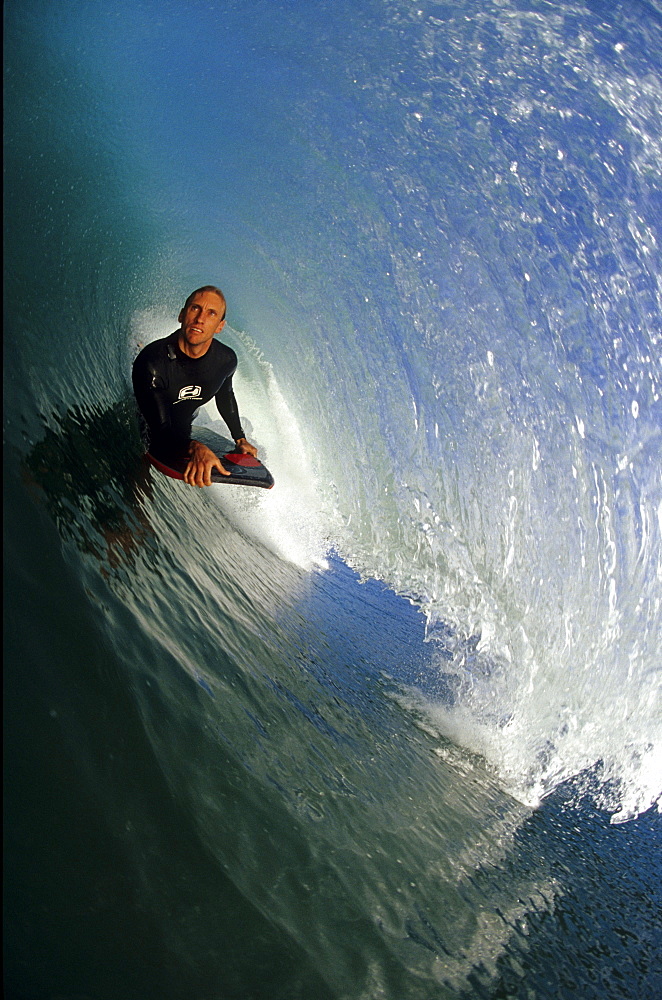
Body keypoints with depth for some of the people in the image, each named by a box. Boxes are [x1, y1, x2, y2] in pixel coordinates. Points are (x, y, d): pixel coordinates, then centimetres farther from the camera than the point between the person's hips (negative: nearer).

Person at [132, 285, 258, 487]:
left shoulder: (226, 360, -17)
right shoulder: (152, 362, -36)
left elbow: (225, 396, 8)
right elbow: (160, 429, -40)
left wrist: (240, 439, 9)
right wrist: (194, 447, -60)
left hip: (183, 431, 5)